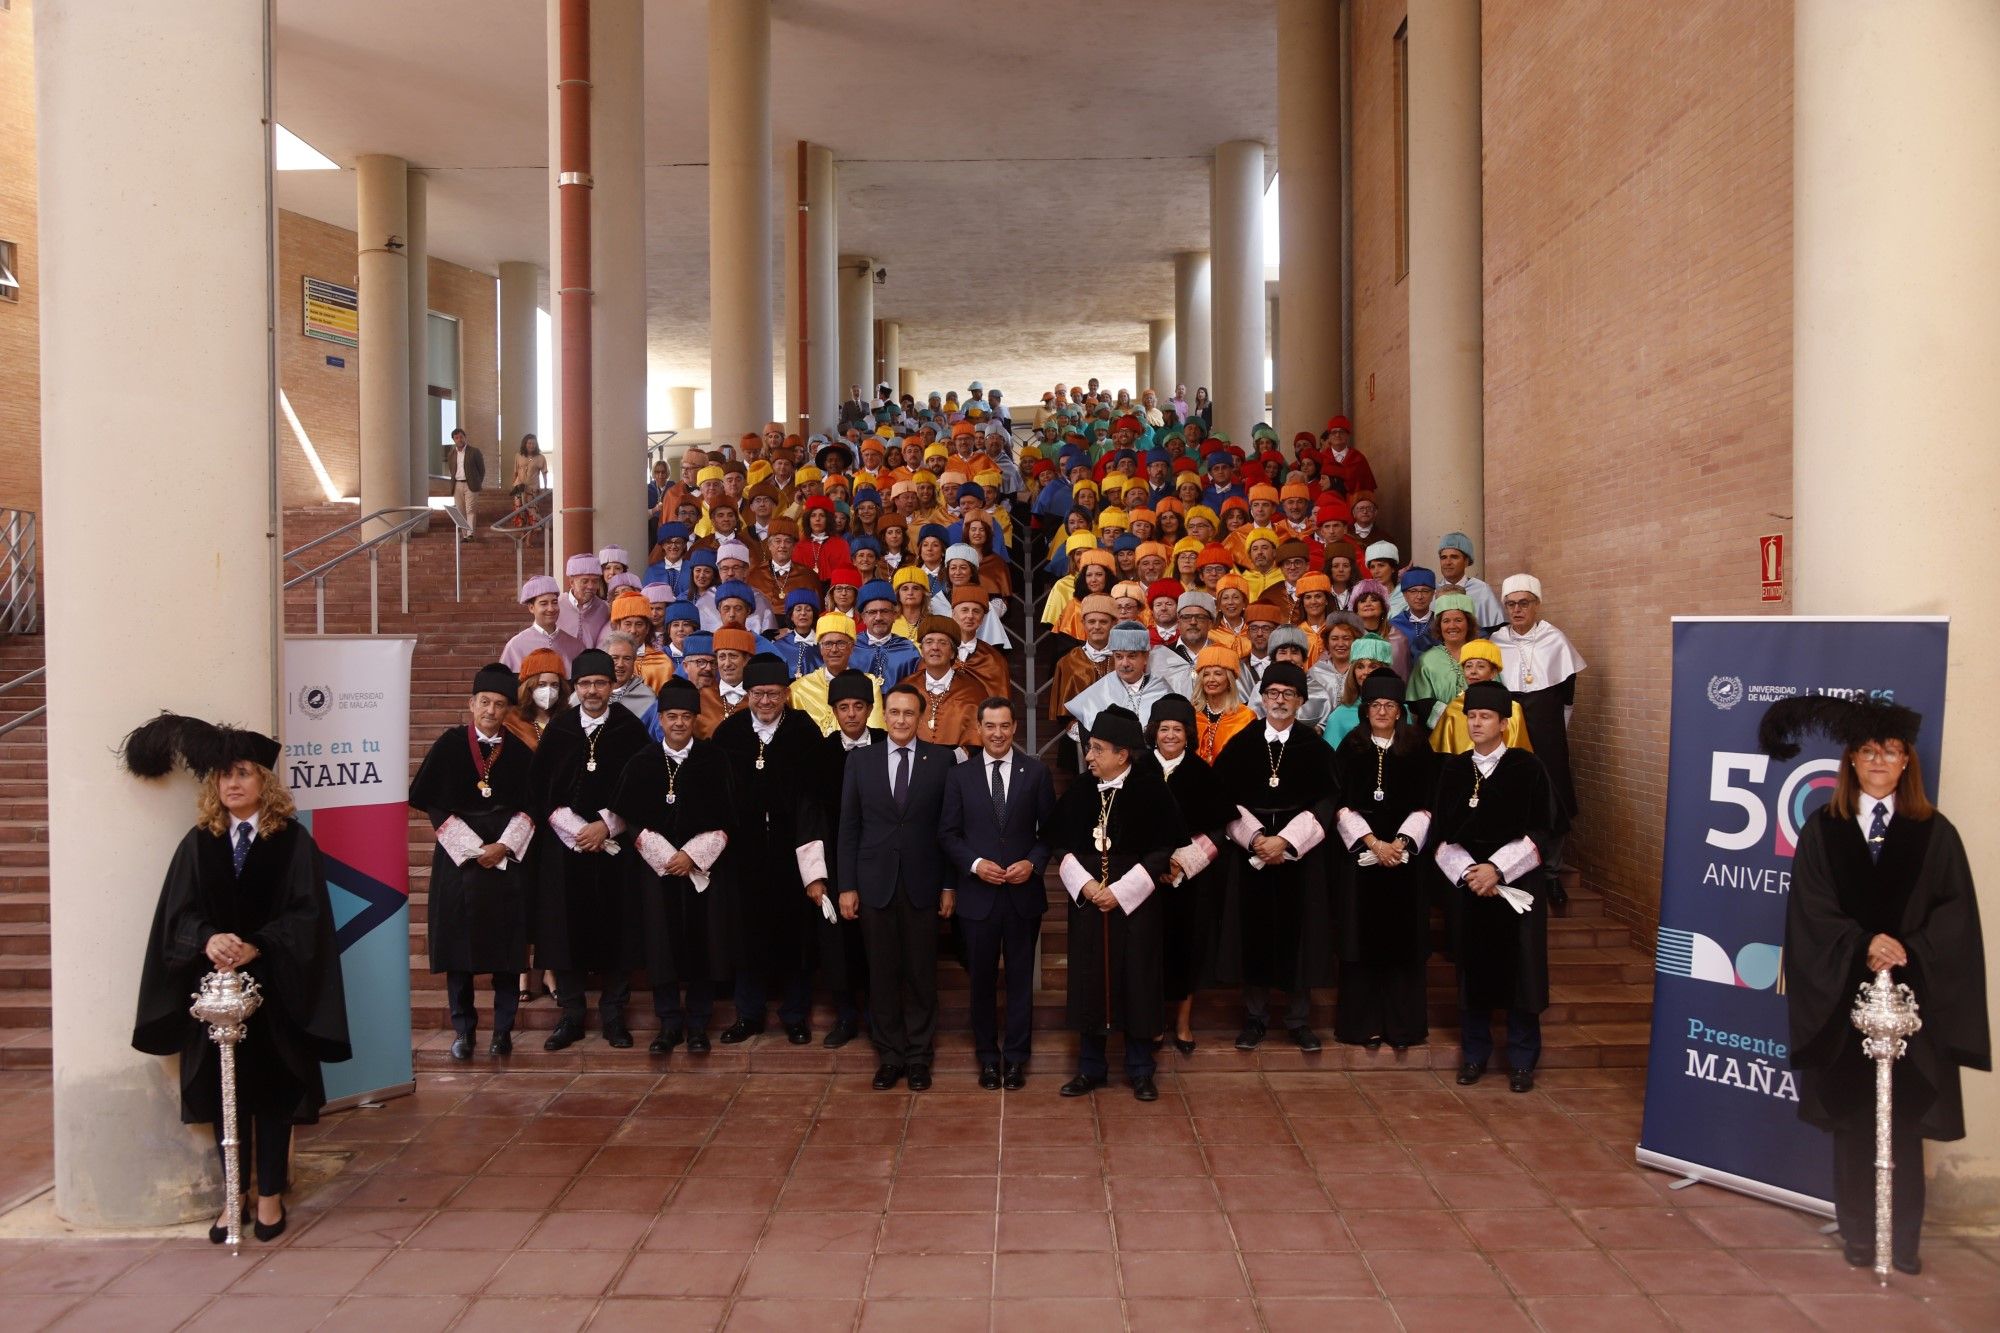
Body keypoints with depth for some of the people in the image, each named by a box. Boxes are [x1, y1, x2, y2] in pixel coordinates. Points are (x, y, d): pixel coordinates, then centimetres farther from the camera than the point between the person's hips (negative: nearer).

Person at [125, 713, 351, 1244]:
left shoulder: (293, 841, -3)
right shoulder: (198, 844, 5)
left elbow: (305, 913, -8)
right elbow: (178, 915, -1)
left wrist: (255, 946, -22)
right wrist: (207, 940, -22)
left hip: (273, 986, -2)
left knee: (272, 1087, 4)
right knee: (224, 1089, 7)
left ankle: (270, 1194, 15)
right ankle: (234, 1194, 19)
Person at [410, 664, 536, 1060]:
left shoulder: (520, 752, 4)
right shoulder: (449, 745, 0)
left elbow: (531, 807, 5)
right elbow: (430, 803, -2)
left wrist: (503, 846, -9)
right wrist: (472, 848, -8)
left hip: (508, 857, 1)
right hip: (459, 857, -1)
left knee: (506, 946, 1)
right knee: (459, 943, 0)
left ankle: (503, 1029, 9)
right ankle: (463, 1029, 10)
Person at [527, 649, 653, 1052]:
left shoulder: (631, 730, 1)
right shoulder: (558, 729, 5)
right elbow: (538, 788, 4)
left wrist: (605, 825, -10)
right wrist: (573, 828, -7)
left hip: (615, 845, -1)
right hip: (564, 845, 1)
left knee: (615, 929, 1)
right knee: (566, 928, 1)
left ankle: (613, 1014, 12)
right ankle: (571, 1015, 12)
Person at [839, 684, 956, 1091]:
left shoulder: (942, 759, 1)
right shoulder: (860, 761, 5)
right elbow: (848, 828, 6)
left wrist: (949, 885, -2)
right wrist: (847, 885, 1)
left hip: (922, 884, -1)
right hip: (875, 883, 1)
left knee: (921, 973, 6)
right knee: (882, 973, 7)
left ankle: (918, 1055, 18)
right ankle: (890, 1055, 18)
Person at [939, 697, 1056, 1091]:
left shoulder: (1036, 771, 1)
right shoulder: (959, 775, 2)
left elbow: (1049, 827, 3)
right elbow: (948, 833, 3)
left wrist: (1033, 863, -13)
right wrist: (975, 864, -12)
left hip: (1024, 892, 0)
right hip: (977, 894, 1)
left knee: (1021, 978, 7)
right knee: (981, 979, 9)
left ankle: (1016, 1056, 20)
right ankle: (988, 1056, 23)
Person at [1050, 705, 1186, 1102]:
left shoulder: (1151, 791, -9)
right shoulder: (1078, 792, 2)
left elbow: (1162, 853, -8)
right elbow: (1060, 846, 7)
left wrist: (1120, 892, -13)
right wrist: (1084, 884, -8)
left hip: (1137, 903, -3)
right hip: (1087, 901, 3)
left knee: (1137, 982, 4)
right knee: (1089, 980, 7)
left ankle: (1140, 1071, 18)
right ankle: (1091, 1068, 20)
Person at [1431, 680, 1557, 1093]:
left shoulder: (1527, 768, -3)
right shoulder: (1452, 770, 5)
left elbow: (1540, 833, -6)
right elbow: (1441, 834, 4)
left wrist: (1497, 869, -15)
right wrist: (1467, 872, -11)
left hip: (1518, 884, -2)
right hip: (1465, 884, 2)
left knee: (1519, 970, 0)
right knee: (1472, 970, 7)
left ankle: (1522, 1060, 12)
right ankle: (1474, 1054, 19)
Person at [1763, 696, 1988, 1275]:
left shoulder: (1935, 834, 5)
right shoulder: (1822, 830, 4)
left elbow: (1955, 914, -1)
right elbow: (1812, 911, -1)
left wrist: (1907, 951, -16)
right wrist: (1862, 946, -16)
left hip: (1912, 997, 0)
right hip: (1845, 994, 0)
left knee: (1904, 1118, 2)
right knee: (1852, 1117, 4)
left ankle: (1903, 1237, 12)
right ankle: (1857, 1233, 13)